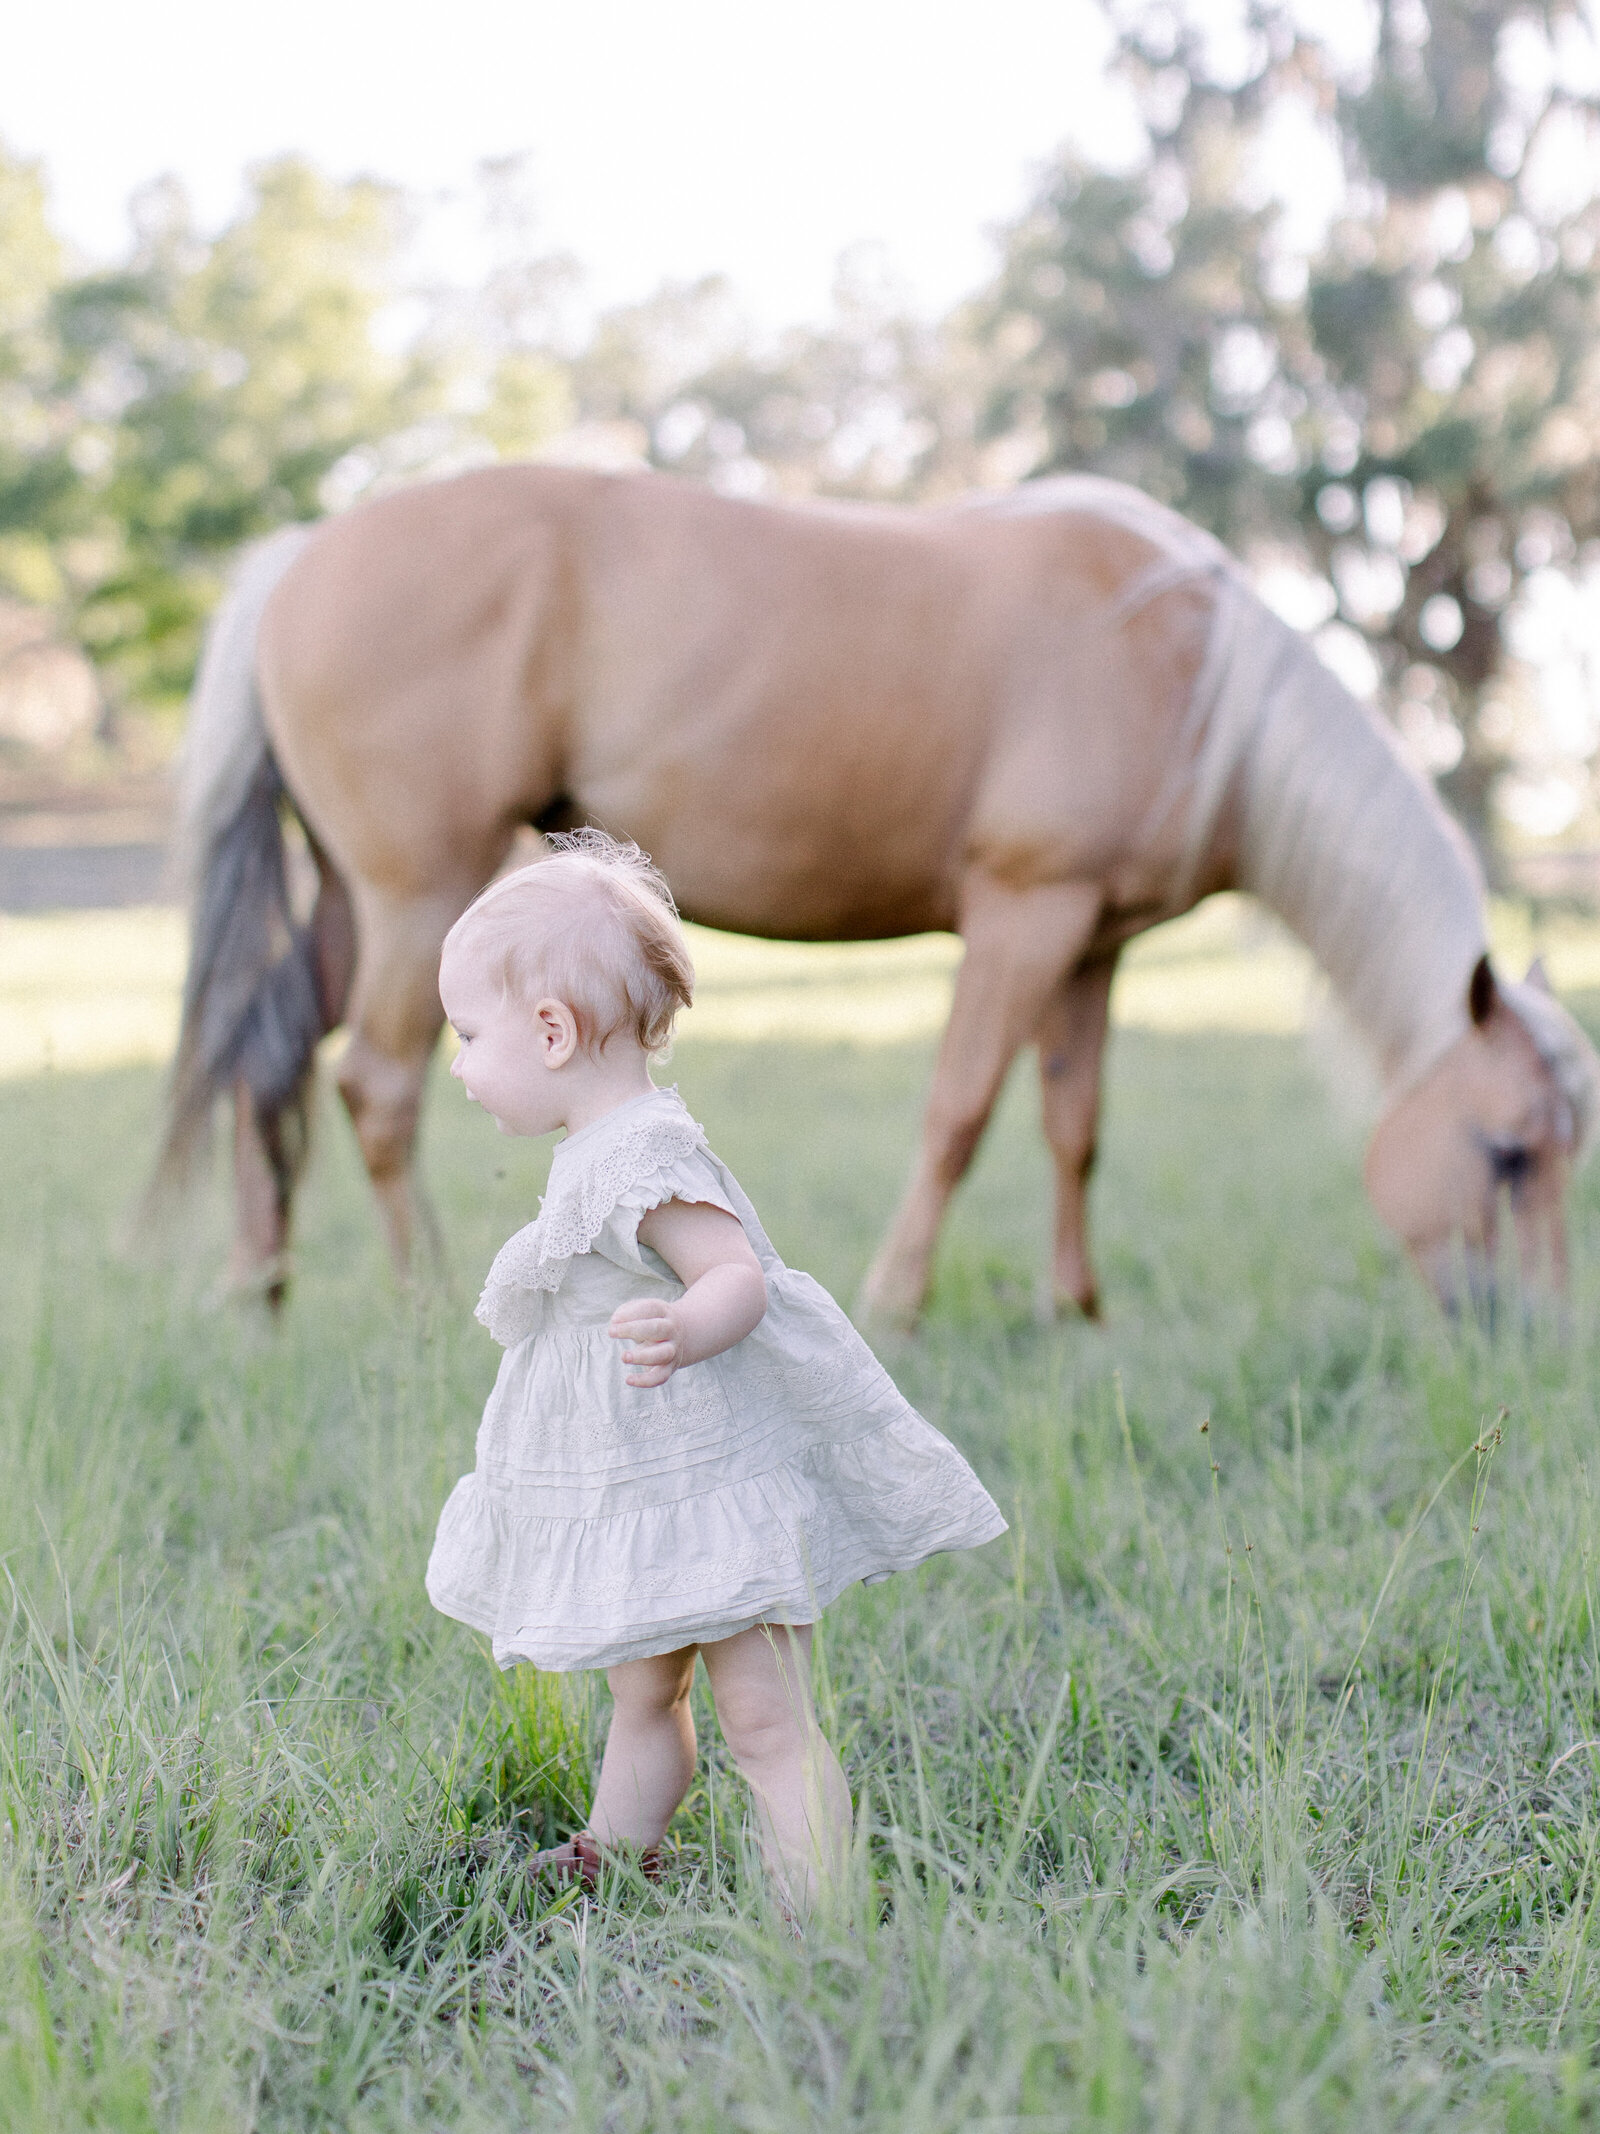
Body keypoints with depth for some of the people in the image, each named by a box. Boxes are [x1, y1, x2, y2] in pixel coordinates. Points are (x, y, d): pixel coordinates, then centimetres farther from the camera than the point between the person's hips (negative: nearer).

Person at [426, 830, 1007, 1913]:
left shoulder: (645, 1159, -22)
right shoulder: (603, 1154, 11)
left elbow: (741, 1274, -32)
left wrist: (687, 1333, -53)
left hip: (712, 1493, -10)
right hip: (645, 1501, 10)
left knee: (767, 1721, -7)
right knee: (643, 1701, 24)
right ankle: (613, 1863, 39)